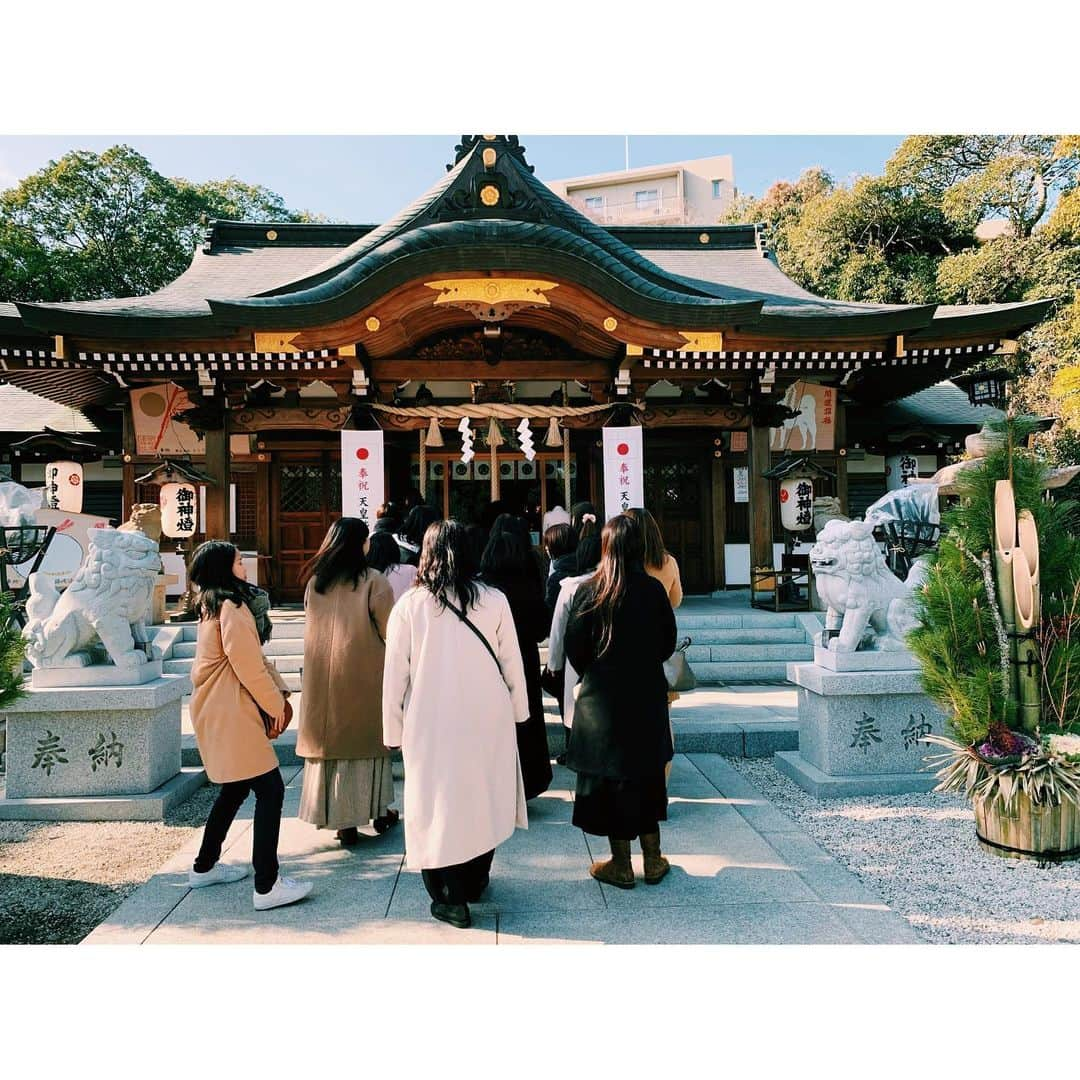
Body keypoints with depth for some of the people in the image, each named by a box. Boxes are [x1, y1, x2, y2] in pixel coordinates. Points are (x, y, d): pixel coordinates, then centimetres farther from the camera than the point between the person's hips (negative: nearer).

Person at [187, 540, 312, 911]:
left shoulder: (213, 605, 15)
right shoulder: (230, 608, -18)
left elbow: (253, 656, 14)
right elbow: (248, 666, -20)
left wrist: (279, 693, 7)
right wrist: (275, 704, -8)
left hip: (220, 713, 11)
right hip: (231, 715, -11)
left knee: (235, 788, 22)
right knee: (270, 790, -8)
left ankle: (205, 866, 34)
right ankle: (267, 886, -6)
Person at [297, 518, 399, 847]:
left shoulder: (314, 583, 2)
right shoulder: (373, 581, -13)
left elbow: (312, 626, 13)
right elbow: (389, 633, -10)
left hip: (321, 676, 4)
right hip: (363, 676, -3)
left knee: (328, 738, 9)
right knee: (365, 738, 10)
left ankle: (342, 821, 14)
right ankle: (377, 811, 22)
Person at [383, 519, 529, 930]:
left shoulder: (409, 605, -8)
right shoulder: (494, 600, -6)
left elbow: (395, 676, -4)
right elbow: (512, 665, 0)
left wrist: (393, 729, 6)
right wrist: (518, 710, 13)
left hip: (431, 726, -2)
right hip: (488, 721, 2)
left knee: (439, 804, 9)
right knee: (484, 798, 18)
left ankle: (452, 900, 16)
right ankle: (475, 883, 34)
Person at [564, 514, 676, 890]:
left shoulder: (589, 591, -12)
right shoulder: (653, 589, -6)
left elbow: (574, 647, -7)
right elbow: (668, 642, 3)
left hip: (602, 696, -2)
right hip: (647, 696, 3)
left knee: (610, 778, 9)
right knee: (647, 776, 16)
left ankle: (621, 865, 18)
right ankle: (653, 860, 26)